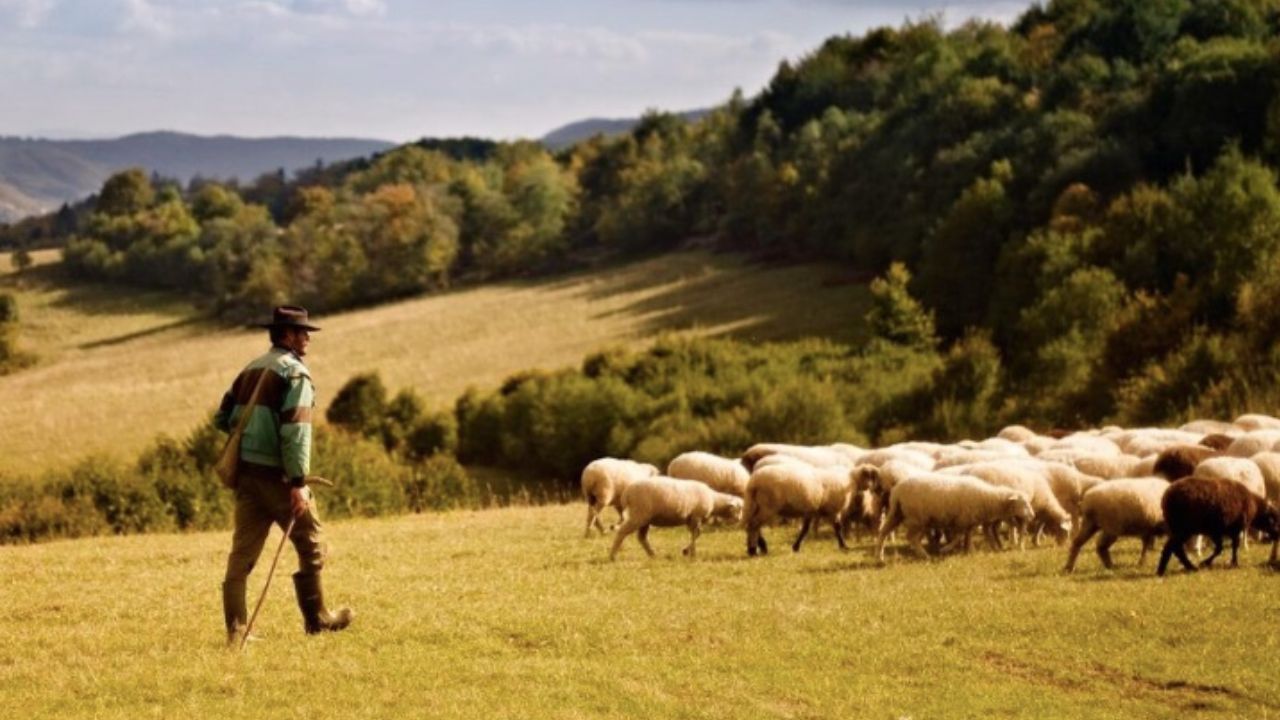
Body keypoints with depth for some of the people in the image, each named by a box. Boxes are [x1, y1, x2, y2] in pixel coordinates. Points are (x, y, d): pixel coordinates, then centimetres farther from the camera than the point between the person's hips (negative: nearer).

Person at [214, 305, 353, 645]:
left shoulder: (251, 369, 14)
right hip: (276, 473, -7)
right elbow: (296, 430, -20)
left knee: (243, 549, 4)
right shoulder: (295, 373, -11)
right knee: (311, 544, 9)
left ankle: (235, 629, 0)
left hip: (245, 472, 7)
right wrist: (298, 482, -21)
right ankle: (316, 619, 17)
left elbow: (222, 419, 16)